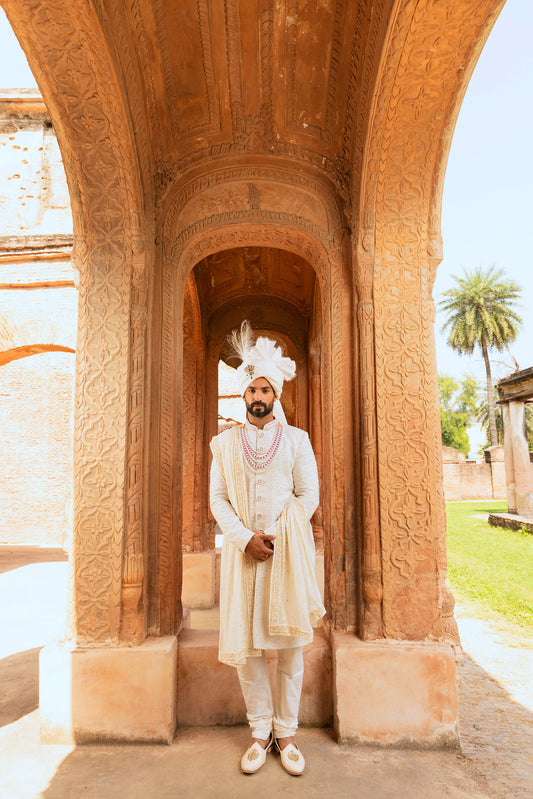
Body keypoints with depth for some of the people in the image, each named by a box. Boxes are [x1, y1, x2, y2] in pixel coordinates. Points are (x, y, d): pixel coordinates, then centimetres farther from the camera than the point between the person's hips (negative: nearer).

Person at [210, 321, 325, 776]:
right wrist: (246, 538, -11)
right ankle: (260, 733, 22)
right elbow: (218, 499, 3)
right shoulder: (225, 442, 7)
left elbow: (308, 495, 0)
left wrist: (274, 536, -11)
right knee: (245, 645, 5)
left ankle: (286, 734, 21)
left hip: (288, 549, -1)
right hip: (241, 549, 1)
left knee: (290, 644, 5)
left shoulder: (296, 440, 4)